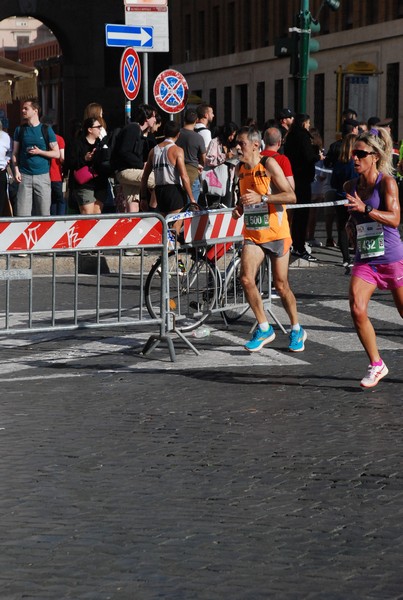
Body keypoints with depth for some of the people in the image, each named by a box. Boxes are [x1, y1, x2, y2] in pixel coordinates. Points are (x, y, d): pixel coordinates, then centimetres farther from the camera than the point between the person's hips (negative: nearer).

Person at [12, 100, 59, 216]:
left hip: (43, 176, -1)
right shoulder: (20, 130, 10)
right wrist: (16, 171, -4)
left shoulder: (46, 130, 5)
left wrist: (39, 152, -9)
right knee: (22, 213, -6)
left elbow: (57, 153, 4)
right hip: (24, 176, 1)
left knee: (44, 213, 0)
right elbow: (15, 153, 10)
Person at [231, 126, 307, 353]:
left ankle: (297, 330, 22)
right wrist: (239, 207, 3)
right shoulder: (240, 169, 7)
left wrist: (262, 198, -27)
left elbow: (291, 196, -17)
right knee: (246, 279, -12)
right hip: (252, 234, 5)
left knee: (281, 285, 2)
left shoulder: (269, 164, -12)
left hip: (276, 233, -5)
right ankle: (264, 329, 2)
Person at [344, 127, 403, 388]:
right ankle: (376, 365, -1)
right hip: (365, 259, 5)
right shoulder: (351, 186, 7)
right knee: (357, 310, -15)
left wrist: (365, 209, -34)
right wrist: (352, 223, 12)